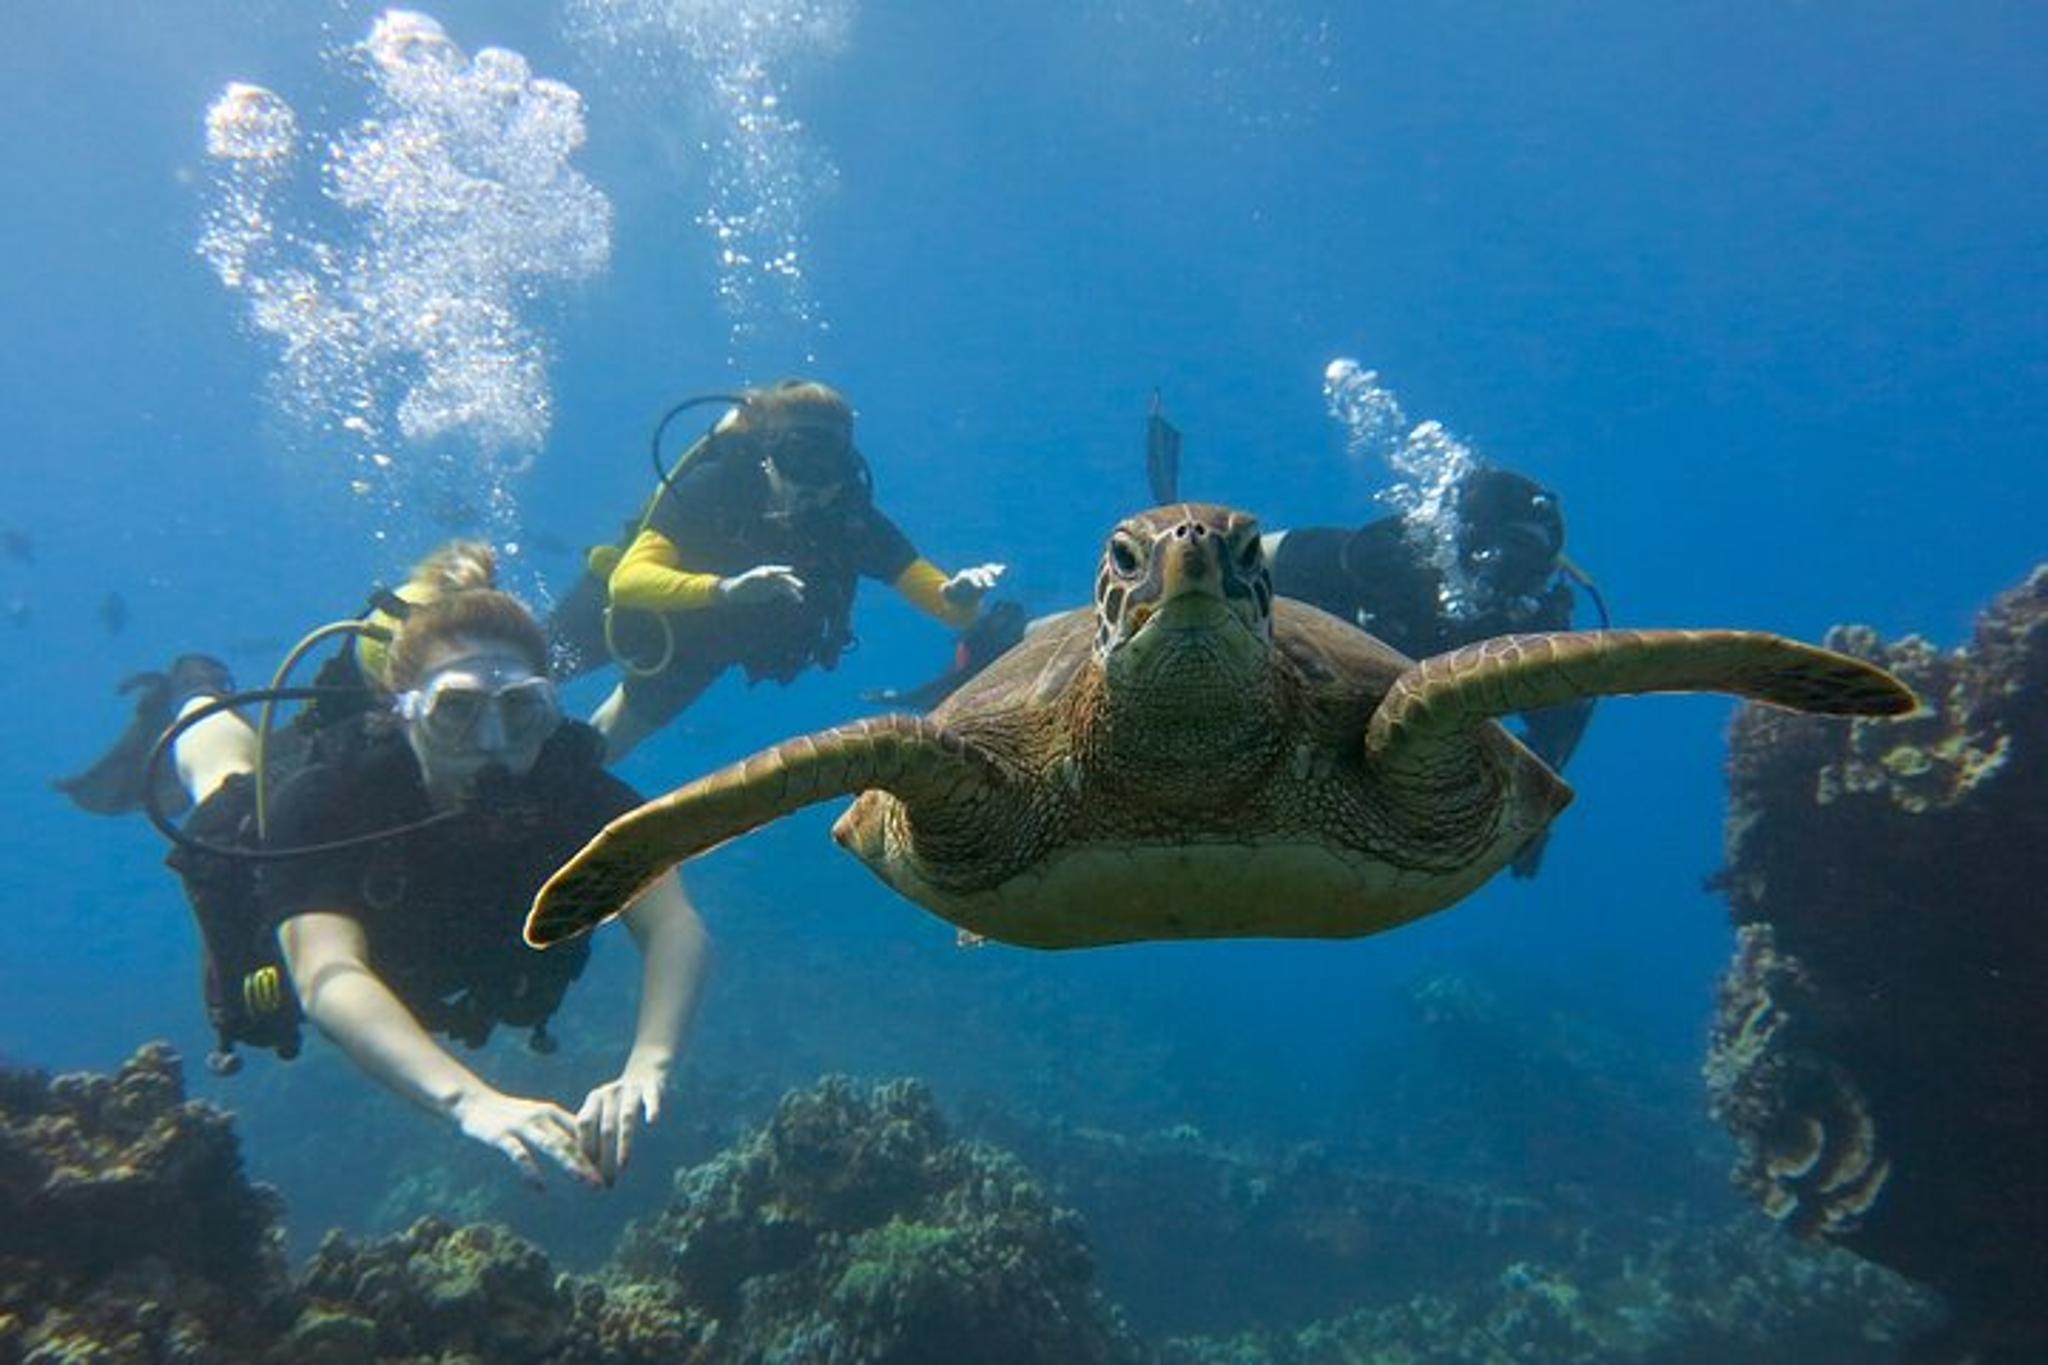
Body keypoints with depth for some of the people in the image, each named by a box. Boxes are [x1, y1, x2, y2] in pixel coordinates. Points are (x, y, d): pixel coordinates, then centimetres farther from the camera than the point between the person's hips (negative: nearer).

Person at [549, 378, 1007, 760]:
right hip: (643, 611, -3)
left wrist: (960, 593, -58)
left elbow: (942, 597, -34)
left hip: (709, 646, 4)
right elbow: (627, 580, -48)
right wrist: (724, 588, -64)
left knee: (603, 746, 25)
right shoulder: (715, 485, -38)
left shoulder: (853, 519, -30)